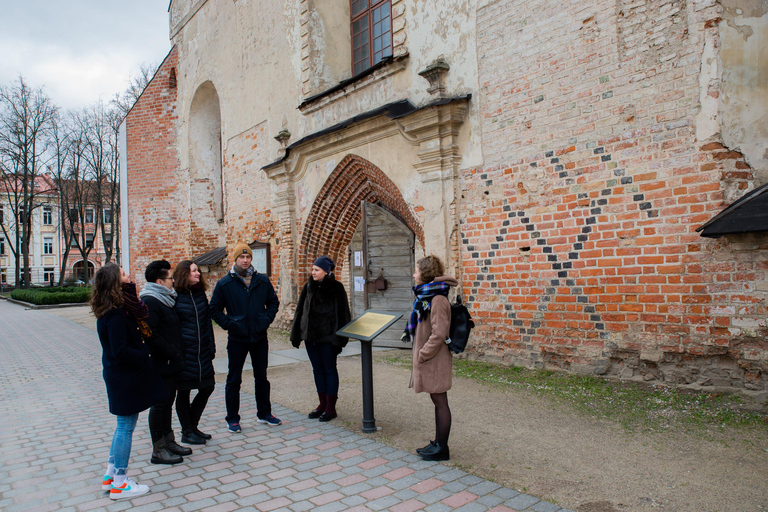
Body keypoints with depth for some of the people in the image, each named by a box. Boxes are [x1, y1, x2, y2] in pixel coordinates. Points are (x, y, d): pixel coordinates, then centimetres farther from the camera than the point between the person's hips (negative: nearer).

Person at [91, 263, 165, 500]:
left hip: (117, 374, 10)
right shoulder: (116, 315, -23)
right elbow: (121, 351, -24)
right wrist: (145, 356, -14)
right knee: (126, 426, 2)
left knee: (124, 425, 20)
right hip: (125, 377, -10)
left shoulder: (108, 311, 8)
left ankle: (111, 475, 31)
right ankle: (120, 484, 14)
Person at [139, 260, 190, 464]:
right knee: (160, 404, 0)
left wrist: (178, 355, 15)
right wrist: (173, 353, -20)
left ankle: (169, 442, 29)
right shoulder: (150, 302, -18)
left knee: (167, 403, 17)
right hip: (161, 364, -10)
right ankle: (158, 451, 11)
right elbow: (152, 335, -25)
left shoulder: (164, 299, 13)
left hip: (171, 363, 10)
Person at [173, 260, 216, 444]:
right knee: (183, 392, 7)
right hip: (183, 351, -6)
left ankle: (192, 426, 28)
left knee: (207, 387, 10)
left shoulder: (201, 294, 10)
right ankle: (187, 432, 21)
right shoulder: (174, 296, -9)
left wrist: (211, 346, 11)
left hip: (202, 351, 7)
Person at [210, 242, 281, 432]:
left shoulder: (262, 281, 2)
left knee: (261, 377, 13)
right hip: (237, 339, -2)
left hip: (260, 337, 3)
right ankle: (232, 418, 19)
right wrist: (228, 324, -10)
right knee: (234, 380, 7)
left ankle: (264, 413, 28)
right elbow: (214, 309, 1)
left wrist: (267, 318, -1)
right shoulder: (225, 283, -4)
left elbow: (273, 302, 13)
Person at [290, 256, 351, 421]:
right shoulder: (308, 287, 7)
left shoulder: (336, 288, -8)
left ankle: (331, 407, 12)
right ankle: (322, 404, 24)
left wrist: (339, 338, -14)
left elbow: (342, 314, -9)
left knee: (329, 369, 3)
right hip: (310, 336, 6)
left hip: (327, 336, -5)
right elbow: (300, 311, 12)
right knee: (317, 369, 12)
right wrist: (296, 335, 8)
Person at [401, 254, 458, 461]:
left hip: (435, 360, -9)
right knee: (437, 402, 17)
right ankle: (438, 443, 27)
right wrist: (420, 355, 16)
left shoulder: (438, 299, -19)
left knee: (440, 402, 2)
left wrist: (423, 355, -17)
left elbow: (439, 334, -23)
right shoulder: (426, 296, 11)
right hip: (429, 360, 10)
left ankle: (442, 448, 13)